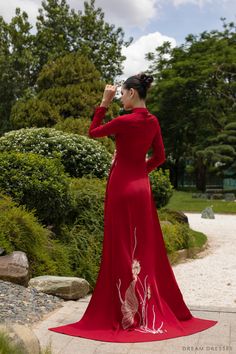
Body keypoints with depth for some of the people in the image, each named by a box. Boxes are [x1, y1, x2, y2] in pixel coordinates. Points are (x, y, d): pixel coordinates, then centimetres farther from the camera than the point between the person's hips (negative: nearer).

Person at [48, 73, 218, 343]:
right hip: (142, 186, 7)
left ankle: (128, 313, 8)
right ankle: (154, 309, 23)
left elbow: (93, 132, -2)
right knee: (146, 247, 13)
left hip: (122, 186, -7)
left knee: (122, 249, 1)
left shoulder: (125, 121, -16)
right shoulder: (153, 121, 5)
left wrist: (104, 103, -1)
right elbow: (159, 156, 12)